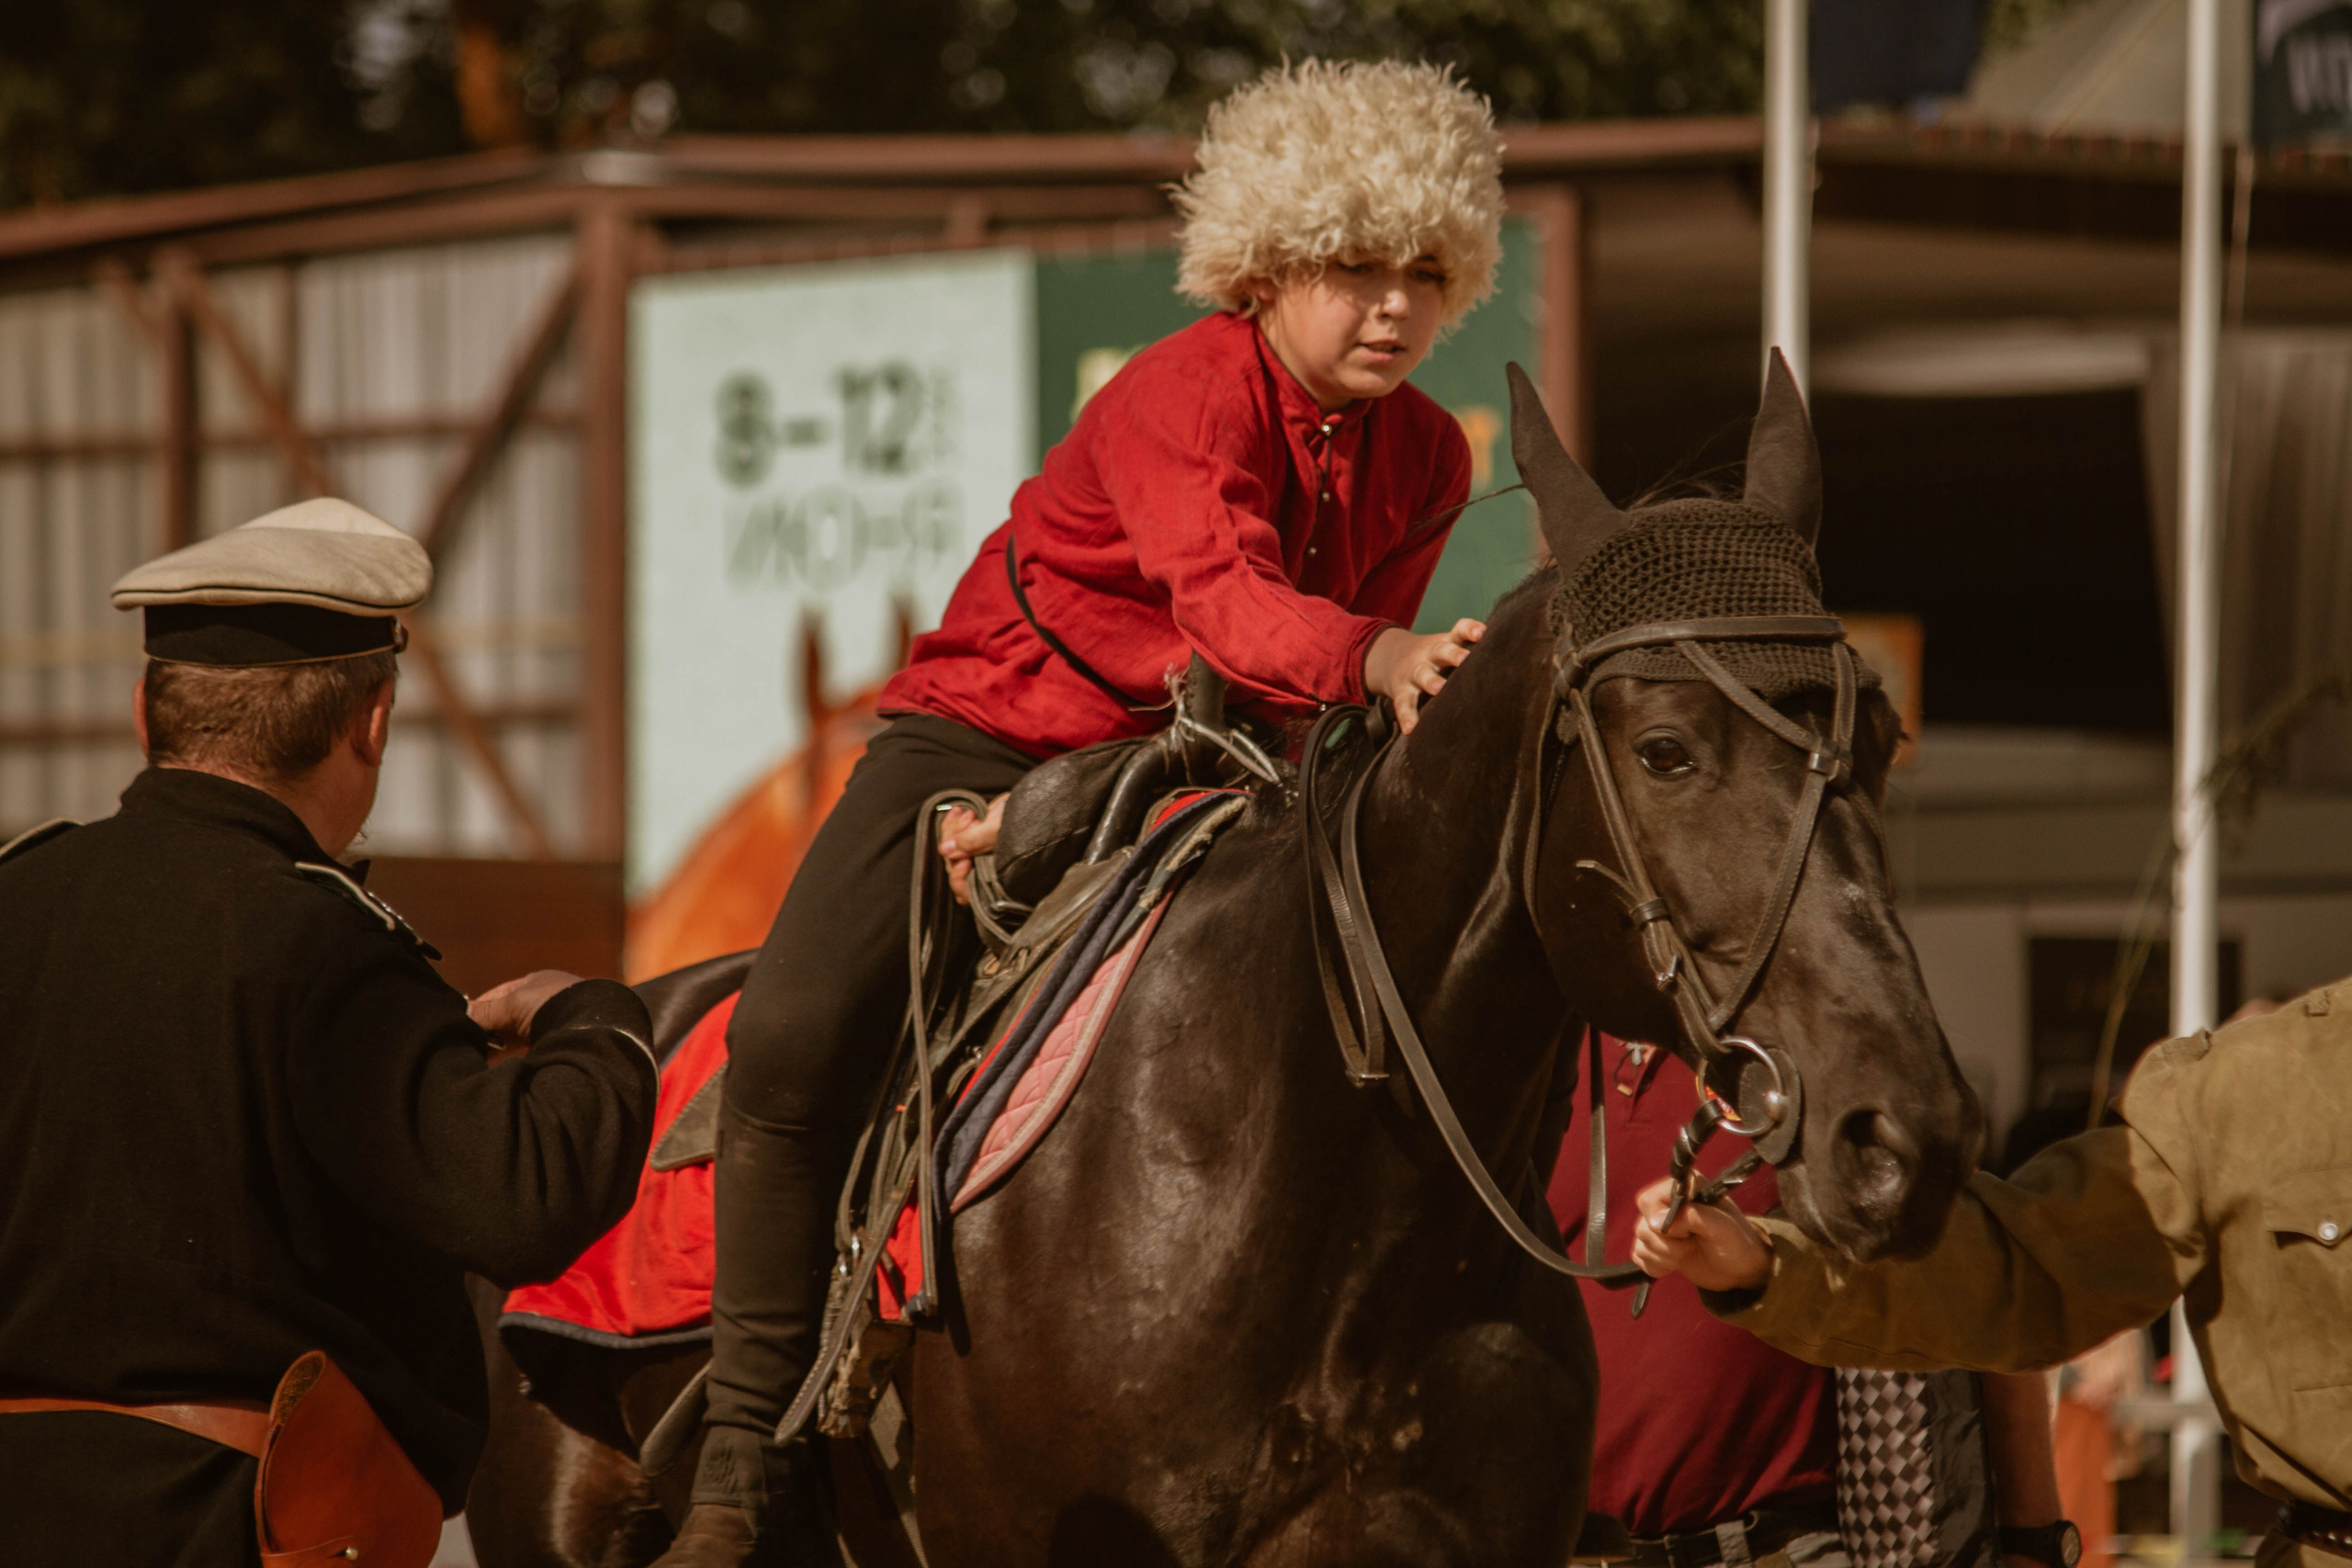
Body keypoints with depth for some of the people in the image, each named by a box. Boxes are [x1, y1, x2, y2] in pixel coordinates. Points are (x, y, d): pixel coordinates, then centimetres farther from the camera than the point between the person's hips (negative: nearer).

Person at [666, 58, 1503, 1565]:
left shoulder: (1426, 459, 0)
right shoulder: (1185, 396, -20)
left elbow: (1340, 677, 3)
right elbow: (1225, 599, -39)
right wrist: (1382, 659, -58)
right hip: (989, 735, -6)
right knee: (794, 1037, -25)